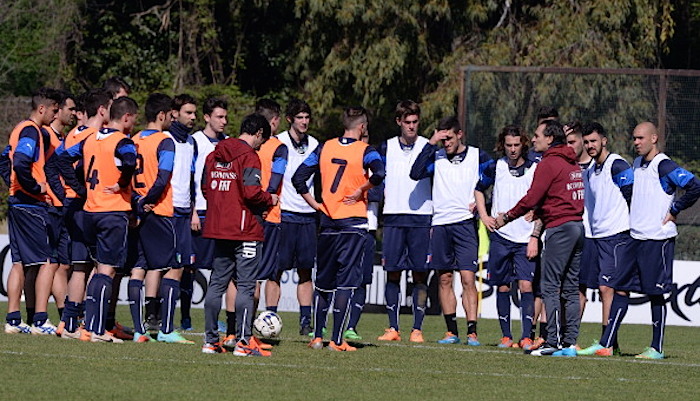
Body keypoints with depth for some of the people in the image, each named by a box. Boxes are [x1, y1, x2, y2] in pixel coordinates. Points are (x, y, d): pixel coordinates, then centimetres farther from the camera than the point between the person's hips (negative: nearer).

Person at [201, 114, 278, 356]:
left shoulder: (214, 156, 11)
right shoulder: (249, 157, -12)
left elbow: (206, 188, 14)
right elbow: (251, 192, -19)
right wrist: (270, 200, -2)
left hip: (218, 228, 7)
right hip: (245, 230, -7)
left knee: (217, 283, 11)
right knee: (246, 285, -3)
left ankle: (210, 340, 12)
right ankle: (243, 341, -6)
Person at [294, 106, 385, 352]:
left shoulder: (325, 148, 6)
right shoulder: (365, 151, -6)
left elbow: (299, 178, 4)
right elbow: (379, 173, -27)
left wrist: (314, 204, 8)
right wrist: (361, 191, -12)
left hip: (327, 221, 4)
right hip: (354, 222, -4)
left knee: (323, 281, 14)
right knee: (346, 282, -2)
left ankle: (317, 336, 15)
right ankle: (337, 340, -6)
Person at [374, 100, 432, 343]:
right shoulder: (387, 148, 11)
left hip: (421, 218, -2)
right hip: (393, 218, 2)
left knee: (420, 275, -3)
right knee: (392, 273, 1)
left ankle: (417, 329, -1)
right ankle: (393, 328, 6)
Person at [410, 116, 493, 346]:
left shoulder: (478, 156, 4)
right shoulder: (436, 157, 7)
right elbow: (416, 173, -9)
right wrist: (431, 144, -11)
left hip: (465, 223, -3)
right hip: (441, 223, 3)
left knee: (468, 278, -10)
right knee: (444, 279, 5)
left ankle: (471, 332, -11)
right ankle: (452, 331, 12)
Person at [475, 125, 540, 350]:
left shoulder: (534, 170, -1)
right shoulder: (496, 168, 6)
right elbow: (478, 189, 24)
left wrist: (535, 237, -6)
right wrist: (484, 215, 10)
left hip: (525, 239, -2)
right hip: (500, 237, 2)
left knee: (525, 285, -11)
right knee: (503, 286, 5)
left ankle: (526, 337, -12)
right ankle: (506, 336, 12)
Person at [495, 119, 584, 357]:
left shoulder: (549, 164, -8)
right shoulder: (573, 164, 16)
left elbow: (531, 199, -11)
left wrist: (507, 217, 1)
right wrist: (540, 213, 26)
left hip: (560, 228, -8)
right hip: (578, 226, 8)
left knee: (550, 286, -7)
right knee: (570, 288, 8)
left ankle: (554, 342, -12)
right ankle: (569, 343, 6)